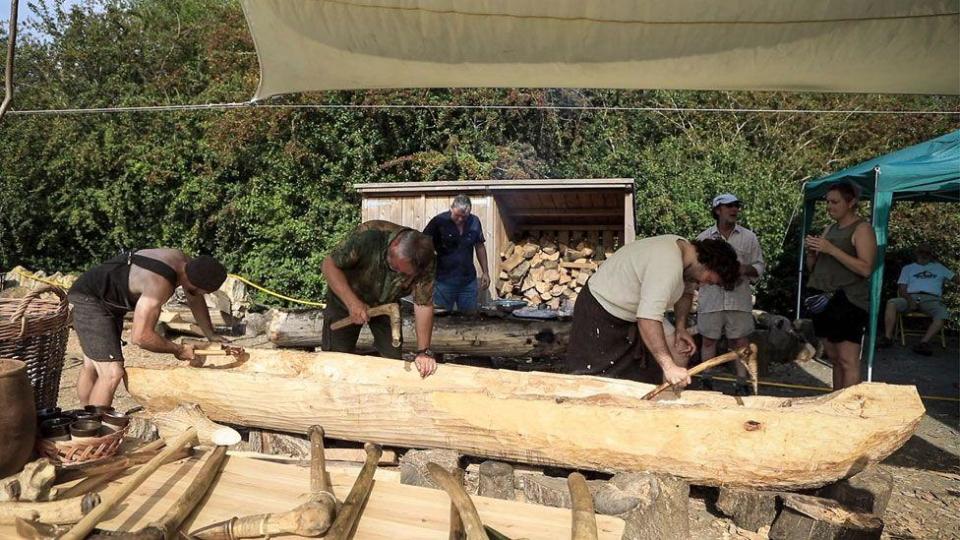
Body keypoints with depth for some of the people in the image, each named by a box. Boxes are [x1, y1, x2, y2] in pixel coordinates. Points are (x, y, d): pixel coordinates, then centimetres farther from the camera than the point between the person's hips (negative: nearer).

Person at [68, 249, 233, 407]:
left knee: (92, 366, 21)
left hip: (110, 302, 10)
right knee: (112, 372, -18)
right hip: (89, 299, -10)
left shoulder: (183, 261, -12)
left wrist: (211, 336, 9)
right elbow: (140, 337, -33)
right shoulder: (159, 285, -36)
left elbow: (194, 299, 7)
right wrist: (178, 350, -19)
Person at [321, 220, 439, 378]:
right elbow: (330, 264, -27)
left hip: (387, 304, 2)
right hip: (346, 297, -2)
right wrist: (352, 302, -38)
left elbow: (423, 305, -21)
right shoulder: (369, 235, -38)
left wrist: (424, 351, -27)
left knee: (393, 357, 2)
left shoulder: (426, 263, -29)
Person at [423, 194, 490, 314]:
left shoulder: (474, 222, 0)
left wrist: (485, 272, 12)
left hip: (468, 281, 3)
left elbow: (479, 247, 12)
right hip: (444, 280, -3)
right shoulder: (439, 221, -12)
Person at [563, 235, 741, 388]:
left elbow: (685, 291, 16)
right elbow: (647, 319, -39)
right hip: (602, 309, -9)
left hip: (636, 311, 10)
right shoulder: (668, 265, -33)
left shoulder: (684, 247, -2)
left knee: (680, 348, 2)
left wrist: (681, 327, 2)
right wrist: (669, 366, -39)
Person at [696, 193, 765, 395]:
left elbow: (758, 267, 9)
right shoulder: (704, 237, 6)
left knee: (741, 342, 4)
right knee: (709, 341, 7)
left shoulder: (749, 237, 8)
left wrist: (745, 269, -12)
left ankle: (741, 384, 14)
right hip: (710, 300, 0)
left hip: (739, 300, 0)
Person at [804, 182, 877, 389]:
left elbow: (865, 269, -16)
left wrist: (831, 249, -19)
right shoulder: (830, 228, 18)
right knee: (834, 358, 12)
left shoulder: (861, 229, -4)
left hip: (848, 301, -8)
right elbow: (813, 267, 21)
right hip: (824, 300, 8)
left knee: (848, 361, -8)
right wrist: (811, 252, 0)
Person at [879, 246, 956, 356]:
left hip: (931, 299, 0)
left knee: (942, 314, -33)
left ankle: (923, 342, -40)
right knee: (891, 303, -31)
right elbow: (902, 289, 11)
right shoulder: (908, 268, 24)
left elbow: (955, 278, 21)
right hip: (911, 297, 0)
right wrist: (910, 300, -10)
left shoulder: (939, 267, 30)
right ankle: (888, 337, -32)